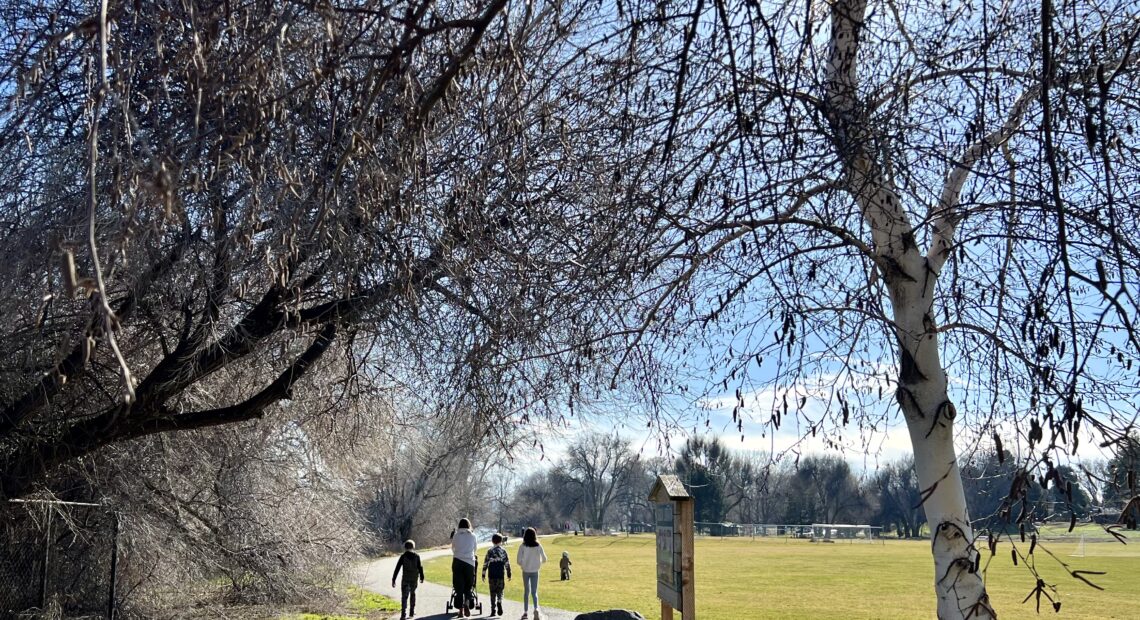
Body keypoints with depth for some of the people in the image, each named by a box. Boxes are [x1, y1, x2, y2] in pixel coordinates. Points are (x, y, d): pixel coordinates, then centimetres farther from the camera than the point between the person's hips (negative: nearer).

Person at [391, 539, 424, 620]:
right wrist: (421, 577, 13)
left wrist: (393, 580, -4)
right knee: (412, 594, 20)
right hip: (414, 579, 2)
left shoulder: (403, 557, -5)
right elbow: (420, 567, 1)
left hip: (405, 579, -2)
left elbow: (397, 568, -7)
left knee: (404, 596, -3)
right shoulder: (416, 556, -1)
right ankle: (411, 612, 25)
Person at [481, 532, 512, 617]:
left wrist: (484, 574, 6)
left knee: (493, 592, 8)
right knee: (500, 591, 9)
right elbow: (507, 563, 3)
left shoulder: (490, 551, -1)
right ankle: (499, 602, -21)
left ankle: (493, 610, 8)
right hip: (501, 575, 0)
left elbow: (485, 563, -1)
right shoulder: (503, 551, 1)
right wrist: (509, 574, 11)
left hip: (492, 576, 0)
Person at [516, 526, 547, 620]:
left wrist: (522, 565, 9)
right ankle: (536, 608, -18)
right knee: (534, 591, 6)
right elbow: (544, 559, -2)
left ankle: (525, 612, 18)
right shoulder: (538, 546, -6)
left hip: (526, 571, 0)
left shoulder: (522, 546, -10)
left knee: (526, 591, 16)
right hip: (535, 571, 0)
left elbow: (518, 560, -12)